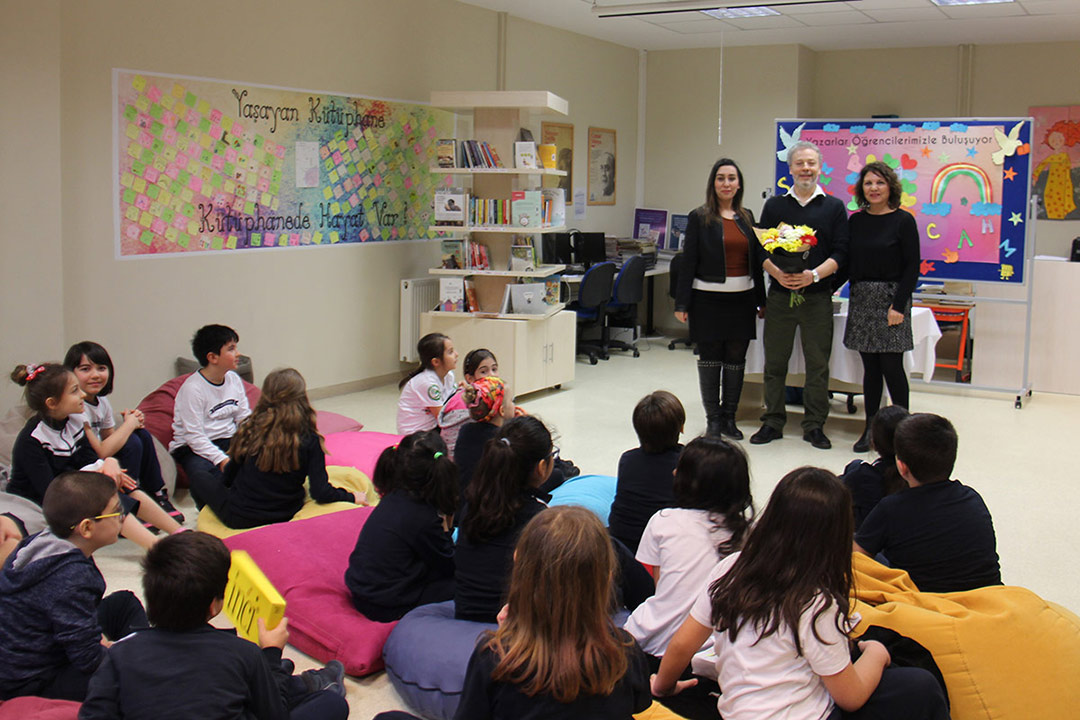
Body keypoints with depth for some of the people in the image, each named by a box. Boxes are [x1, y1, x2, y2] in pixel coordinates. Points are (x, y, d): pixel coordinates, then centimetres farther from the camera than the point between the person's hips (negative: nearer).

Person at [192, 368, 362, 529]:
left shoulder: (250, 429, -15)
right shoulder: (309, 440, -16)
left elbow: (230, 475, 0)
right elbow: (320, 492, -17)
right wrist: (351, 497, -1)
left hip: (239, 518, -1)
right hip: (285, 518, 2)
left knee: (199, 479, 23)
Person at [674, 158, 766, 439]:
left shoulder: (747, 217, 11)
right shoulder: (699, 217, 0)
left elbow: (756, 259, 14)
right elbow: (689, 261, -3)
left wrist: (761, 299, 13)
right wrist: (682, 303, -7)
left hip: (742, 298, 4)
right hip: (708, 298, -3)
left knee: (736, 358, 7)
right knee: (710, 358, 4)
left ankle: (729, 417, 19)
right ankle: (713, 418, 14)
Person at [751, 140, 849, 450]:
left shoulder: (834, 207, 6)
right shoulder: (774, 206, 10)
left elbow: (840, 253, -1)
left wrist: (813, 275, -17)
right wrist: (778, 273, -14)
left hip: (817, 296, -1)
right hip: (779, 294, 1)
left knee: (818, 363, 2)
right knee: (775, 362, 6)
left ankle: (814, 425, 13)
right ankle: (773, 422, 17)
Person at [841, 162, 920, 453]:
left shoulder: (903, 220, -4)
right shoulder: (856, 221, 9)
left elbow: (912, 267, -6)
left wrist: (898, 305, -13)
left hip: (891, 298, -4)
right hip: (861, 299, 4)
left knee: (891, 367, -5)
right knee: (870, 367, 8)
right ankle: (870, 428, 15)